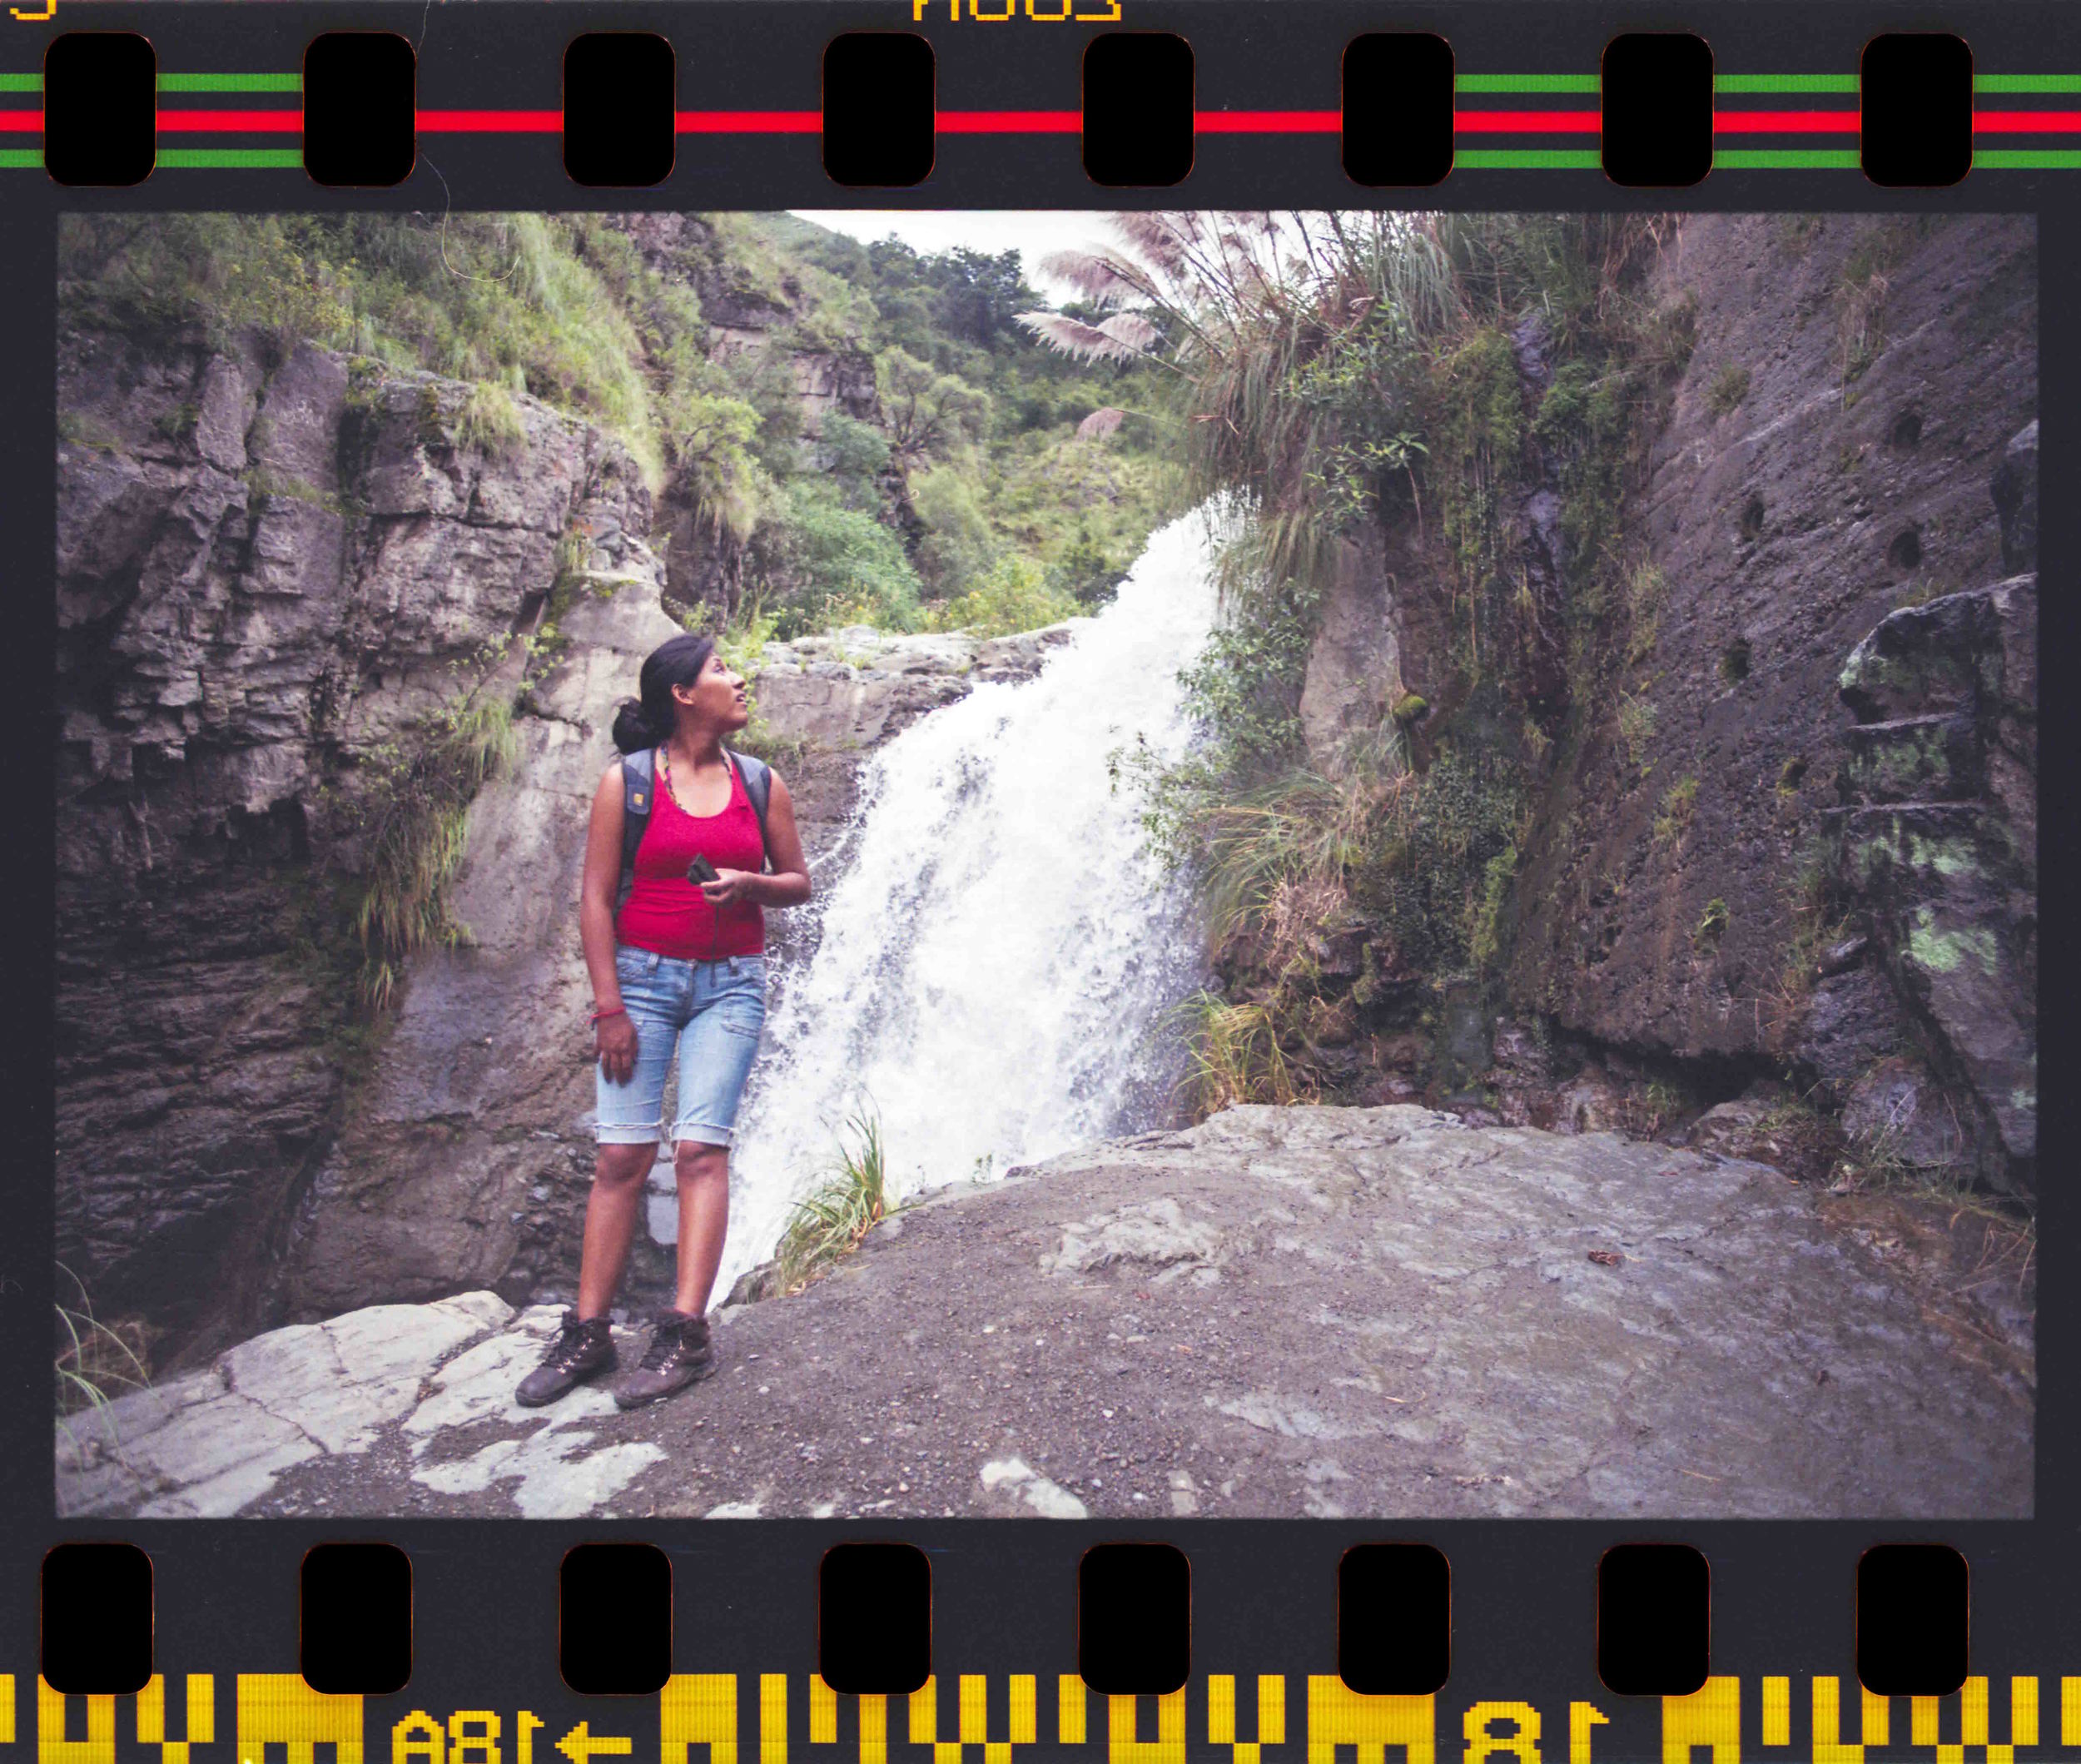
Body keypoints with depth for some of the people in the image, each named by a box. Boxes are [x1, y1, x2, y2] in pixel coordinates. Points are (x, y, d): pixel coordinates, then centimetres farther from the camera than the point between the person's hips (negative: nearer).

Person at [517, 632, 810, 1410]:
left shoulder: (761, 784, 8)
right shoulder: (626, 781, 0)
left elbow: (798, 881, 14)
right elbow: (595, 896, -3)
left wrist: (749, 884, -9)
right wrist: (609, 1006, -9)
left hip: (729, 983, 1)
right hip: (642, 974, -1)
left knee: (701, 1147, -8)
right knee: (623, 1152, -4)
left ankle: (685, 1332, -8)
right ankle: (588, 1331, 4)